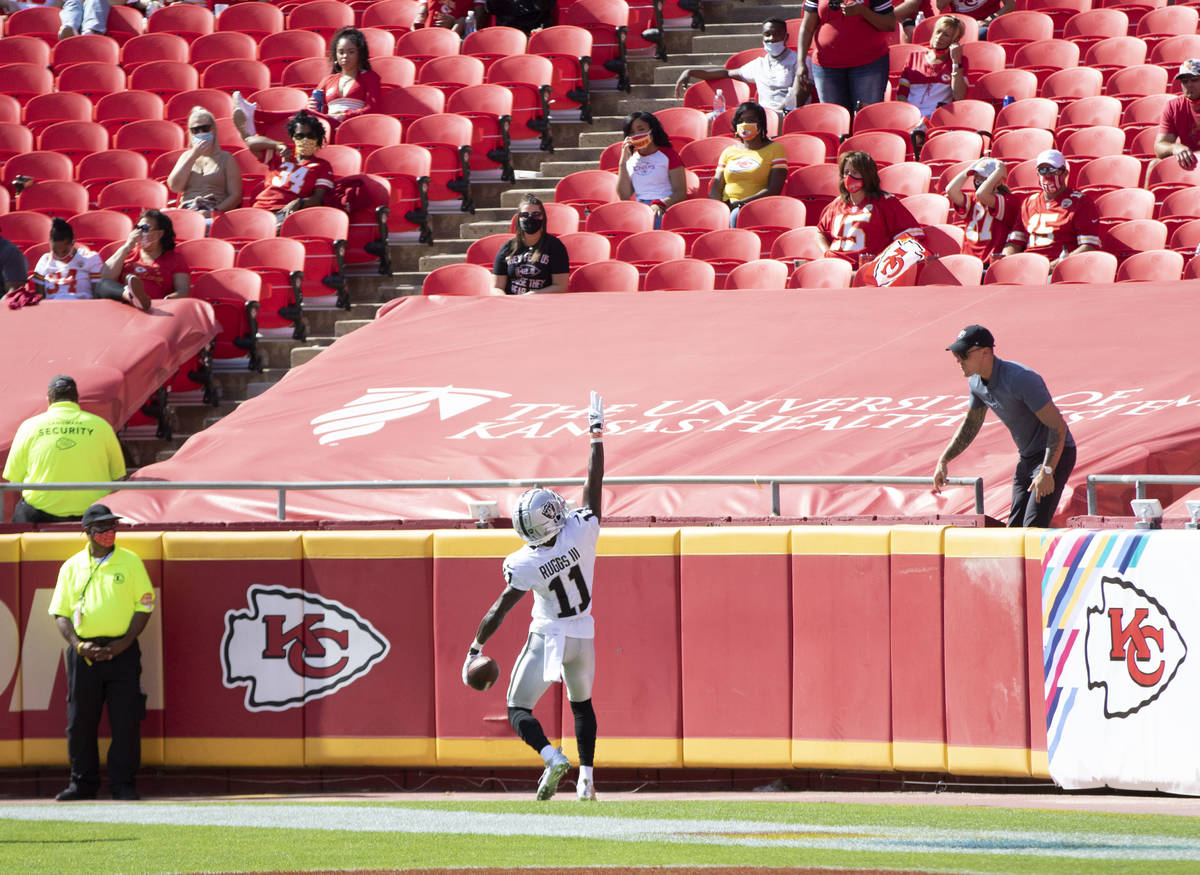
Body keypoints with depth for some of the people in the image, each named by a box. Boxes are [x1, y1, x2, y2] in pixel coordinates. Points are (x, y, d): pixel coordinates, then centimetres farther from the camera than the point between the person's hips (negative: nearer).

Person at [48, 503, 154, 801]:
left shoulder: (130, 562, 5)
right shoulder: (72, 567, 9)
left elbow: (144, 607, 3)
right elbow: (60, 612, 9)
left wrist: (122, 644, -9)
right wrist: (78, 644, -8)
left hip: (122, 650, -1)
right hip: (84, 651, 1)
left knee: (126, 721, -4)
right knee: (80, 721, 2)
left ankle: (123, 784, 4)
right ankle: (82, 784, 12)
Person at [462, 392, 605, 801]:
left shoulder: (525, 565, -23)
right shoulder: (582, 531, -19)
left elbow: (498, 612, -16)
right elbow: (595, 483, -9)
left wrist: (475, 648, -5)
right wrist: (597, 434, 0)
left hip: (546, 637, -4)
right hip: (582, 637, 4)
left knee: (518, 709, 6)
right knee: (582, 704, 25)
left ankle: (552, 756, -21)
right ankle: (586, 779, 20)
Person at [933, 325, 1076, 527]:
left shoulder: (1021, 380, -28)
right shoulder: (977, 383, -1)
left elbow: (1057, 426, -28)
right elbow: (970, 426, 18)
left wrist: (1047, 471, -34)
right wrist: (943, 460, 10)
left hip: (1055, 453, -9)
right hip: (1027, 458, 9)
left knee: (1033, 528, -21)